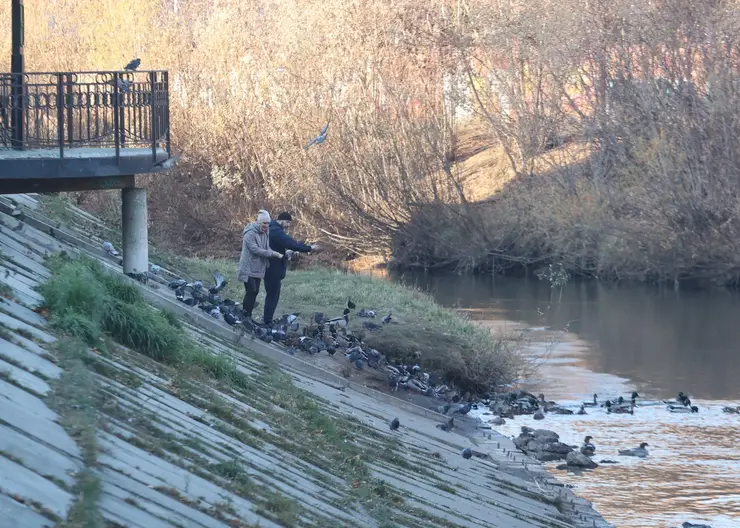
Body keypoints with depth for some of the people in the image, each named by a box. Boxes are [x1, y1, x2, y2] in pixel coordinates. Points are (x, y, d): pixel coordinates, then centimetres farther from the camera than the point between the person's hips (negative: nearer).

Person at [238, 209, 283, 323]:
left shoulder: (265, 233, 9)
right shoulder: (250, 234, -16)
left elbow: (267, 248, 7)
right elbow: (255, 250, -23)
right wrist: (272, 253, -26)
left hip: (259, 268, 8)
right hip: (249, 268, -8)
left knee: (255, 292, 8)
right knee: (251, 291, -10)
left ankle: (249, 315, 15)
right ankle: (245, 316, -4)